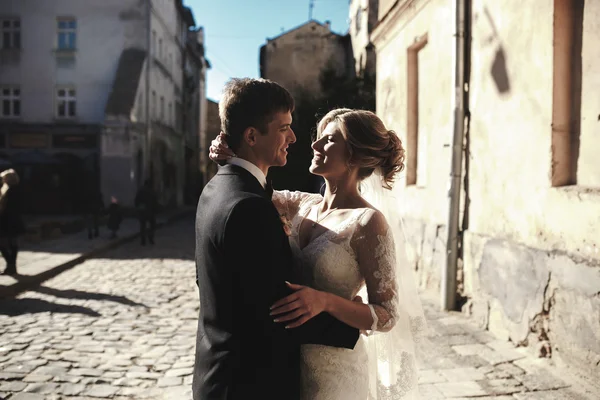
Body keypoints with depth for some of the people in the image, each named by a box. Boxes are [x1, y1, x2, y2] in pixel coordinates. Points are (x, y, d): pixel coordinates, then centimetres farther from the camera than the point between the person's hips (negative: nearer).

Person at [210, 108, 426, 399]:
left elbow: (387, 316, -17)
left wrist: (324, 301, -33)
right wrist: (230, 156, -8)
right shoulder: (303, 205, 1)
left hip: (334, 373, -6)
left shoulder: (368, 222, -17)